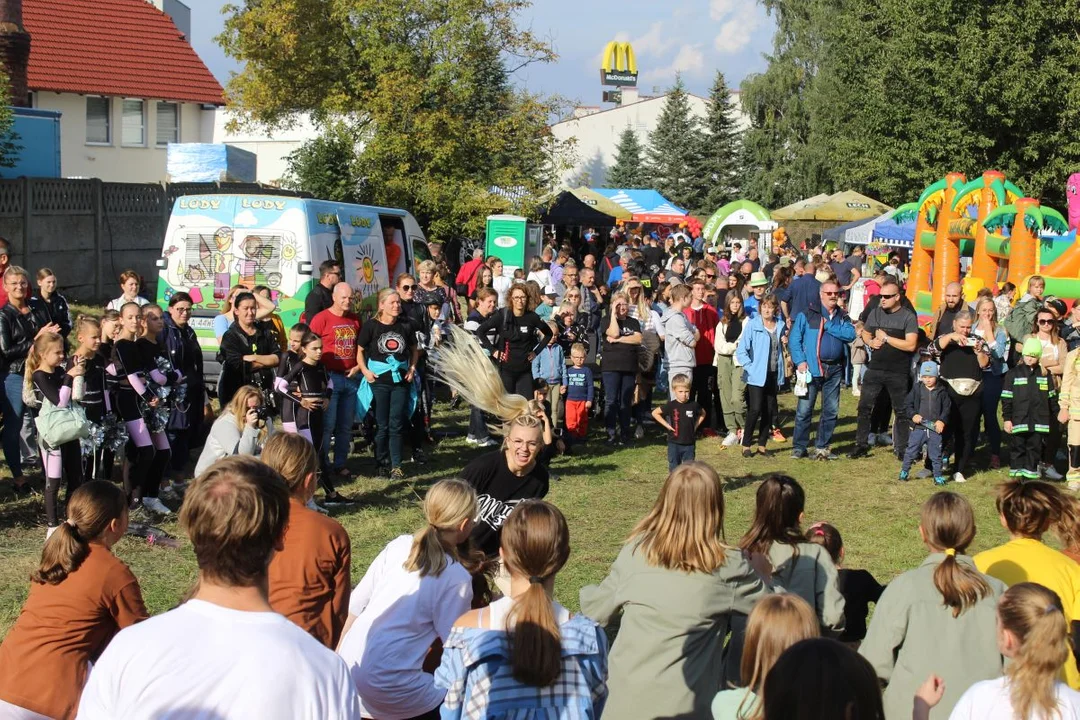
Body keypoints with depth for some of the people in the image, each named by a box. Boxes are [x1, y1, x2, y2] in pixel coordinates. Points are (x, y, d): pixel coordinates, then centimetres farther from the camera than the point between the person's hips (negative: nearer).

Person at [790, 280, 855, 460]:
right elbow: (794, 339, -5)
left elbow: (850, 335, -5)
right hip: (812, 368, -4)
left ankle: (822, 447, 18)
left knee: (831, 411, 8)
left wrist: (828, 326, -9)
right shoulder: (807, 315, 1)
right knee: (804, 410, -4)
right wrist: (800, 361, -15)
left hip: (834, 369, 4)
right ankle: (799, 447, 4)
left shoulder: (843, 317, 13)